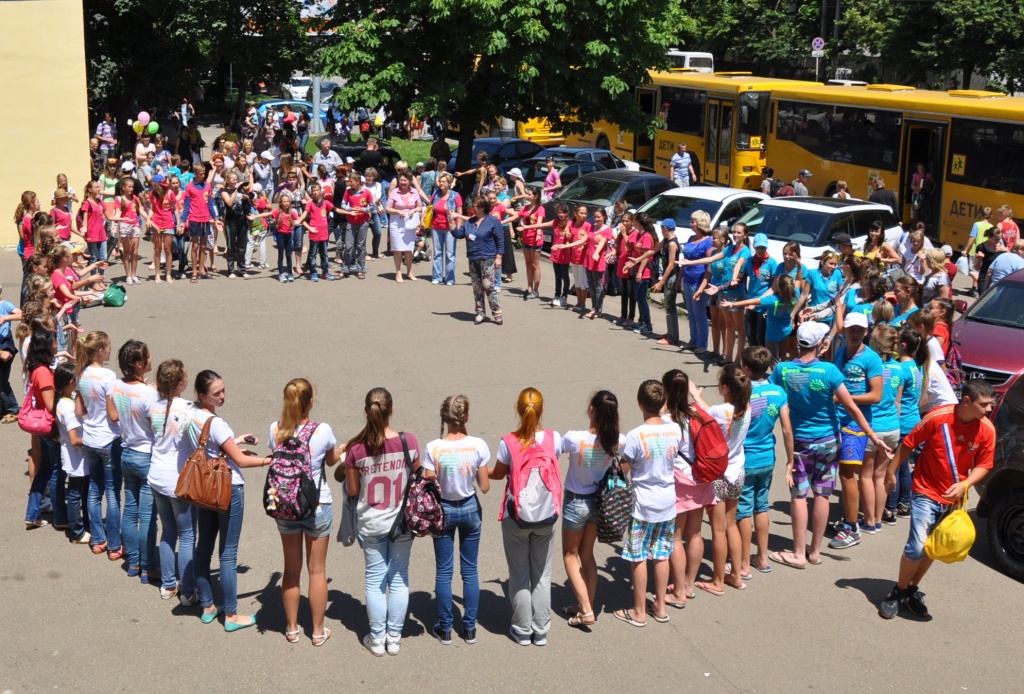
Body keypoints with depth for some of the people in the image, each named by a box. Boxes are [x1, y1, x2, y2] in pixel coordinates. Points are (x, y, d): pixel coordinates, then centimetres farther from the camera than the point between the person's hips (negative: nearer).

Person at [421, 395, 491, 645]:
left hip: (444, 510, -1)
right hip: (470, 509, 1)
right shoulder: (478, 445, -15)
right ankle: (470, 628, 22)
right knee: (470, 570, 14)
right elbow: (485, 487, -8)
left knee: (444, 571, 11)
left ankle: (445, 629, 19)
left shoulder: (433, 448, -18)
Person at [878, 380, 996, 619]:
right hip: (926, 492, -4)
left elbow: (983, 465, -1)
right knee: (916, 548, -12)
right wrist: (891, 471, 0)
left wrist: (964, 485, -20)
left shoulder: (987, 430, -11)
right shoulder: (938, 417, -21)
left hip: (953, 498, 4)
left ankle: (912, 590, 33)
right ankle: (899, 591, 10)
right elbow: (909, 443, -9)